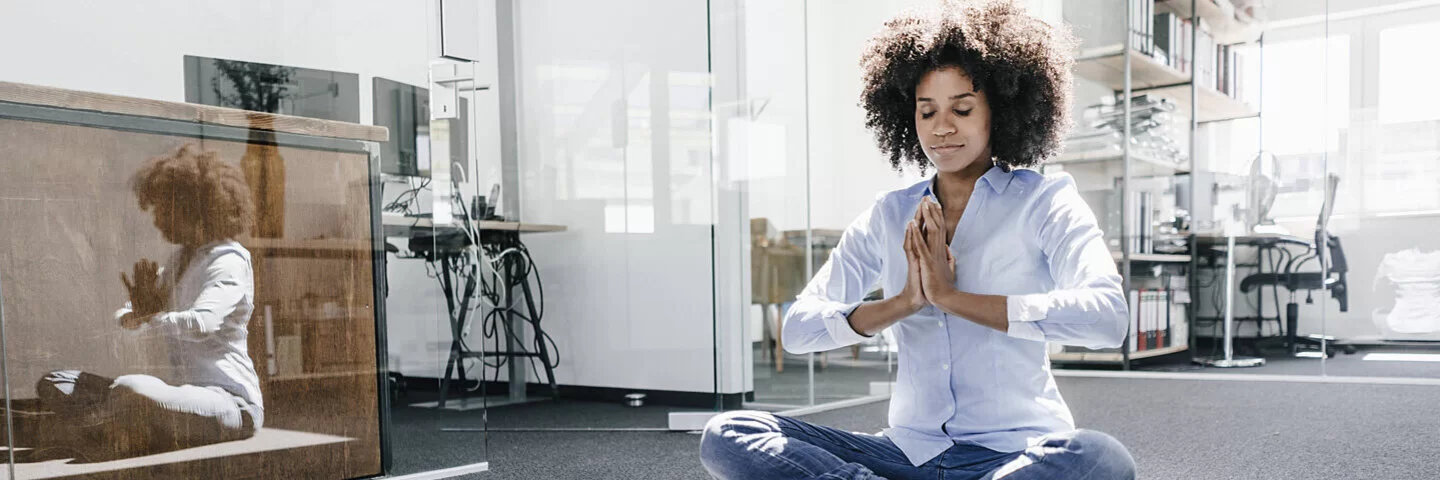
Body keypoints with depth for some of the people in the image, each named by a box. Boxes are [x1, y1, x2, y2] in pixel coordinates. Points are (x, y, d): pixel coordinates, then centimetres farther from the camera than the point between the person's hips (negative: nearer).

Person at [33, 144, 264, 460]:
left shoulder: (228, 261, -9)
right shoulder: (180, 259, 19)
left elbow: (200, 324, -26)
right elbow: (124, 317, 18)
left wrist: (150, 317, -7)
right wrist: (135, 314, -7)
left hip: (230, 401, -9)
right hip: (186, 391, 10)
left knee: (131, 390, -37)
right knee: (54, 384, 5)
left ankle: (73, 429, -8)